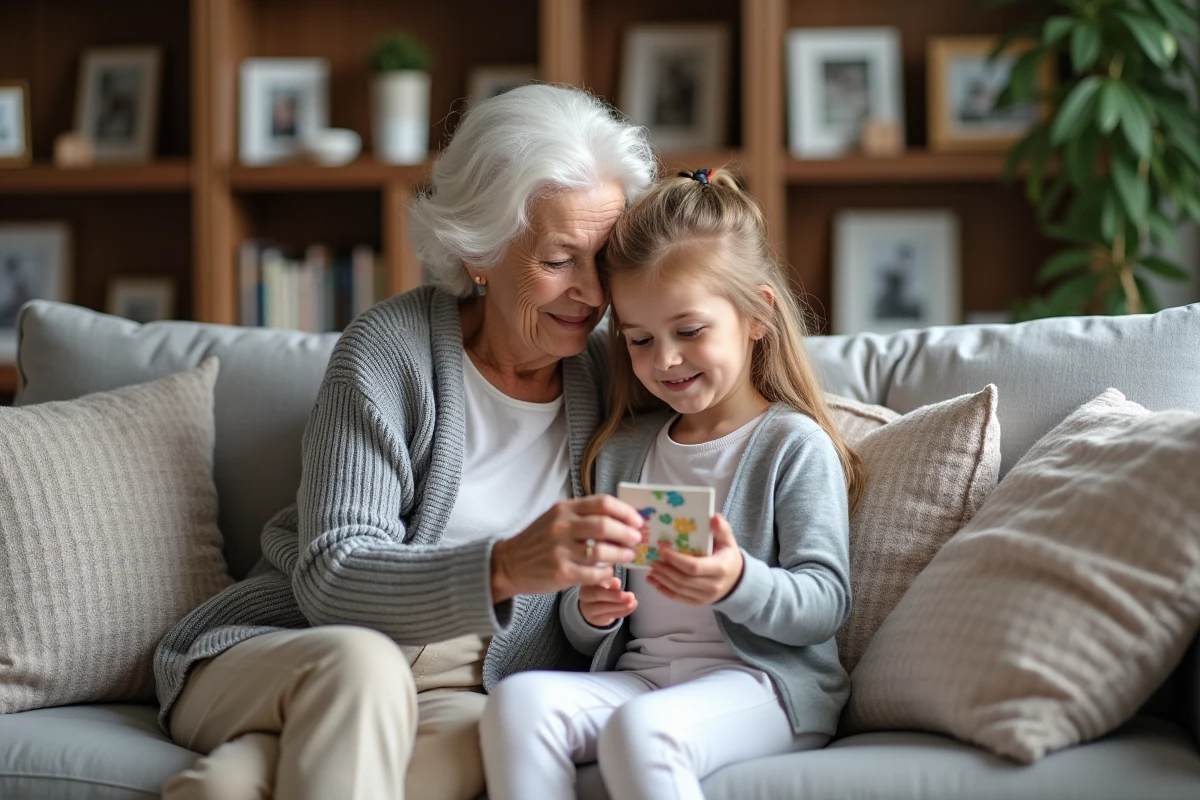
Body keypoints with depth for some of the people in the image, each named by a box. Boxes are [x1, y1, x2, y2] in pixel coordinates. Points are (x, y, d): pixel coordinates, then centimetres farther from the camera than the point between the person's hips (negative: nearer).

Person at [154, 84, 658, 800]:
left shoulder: (606, 374, 6)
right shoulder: (392, 347, -8)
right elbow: (329, 579, -17)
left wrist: (595, 602, -13)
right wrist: (504, 568, -35)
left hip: (463, 693, 2)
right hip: (290, 653, -2)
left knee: (472, 739, -36)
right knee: (361, 661, -39)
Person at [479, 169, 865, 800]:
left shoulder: (794, 444, 2)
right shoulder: (622, 451, 19)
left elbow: (825, 603, -7)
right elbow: (583, 631, 21)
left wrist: (739, 582, -27)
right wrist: (590, 610, -4)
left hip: (764, 681, -5)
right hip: (639, 673, 5)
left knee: (639, 729, -36)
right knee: (517, 700, -25)